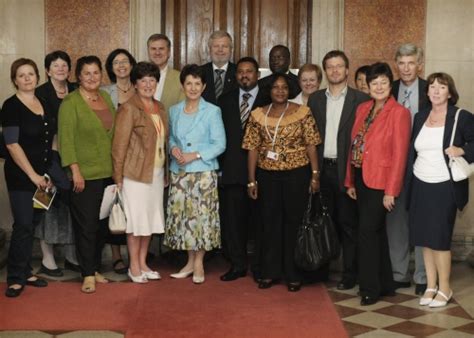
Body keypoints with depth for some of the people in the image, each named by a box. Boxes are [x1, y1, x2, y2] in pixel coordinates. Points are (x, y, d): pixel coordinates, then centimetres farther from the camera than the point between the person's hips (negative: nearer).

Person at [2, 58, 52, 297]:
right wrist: (33, 175, -16)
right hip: (20, 176, -6)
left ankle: (25, 272, 20)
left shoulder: (44, 104, 10)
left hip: (42, 175, 6)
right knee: (23, 225, -7)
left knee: (32, 224, 10)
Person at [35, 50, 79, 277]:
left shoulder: (76, 91, 9)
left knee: (70, 204, 9)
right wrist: (56, 147, -14)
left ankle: (71, 256, 20)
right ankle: (47, 260, 9)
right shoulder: (41, 93, -5)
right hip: (51, 155, -4)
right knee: (50, 204, -1)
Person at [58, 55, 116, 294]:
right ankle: (88, 274, 9)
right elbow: (66, 139, -12)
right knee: (86, 225, -1)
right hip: (85, 175, -6)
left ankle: (95, 268, 23)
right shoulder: (70, 102, -8)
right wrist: (75, 171, -17)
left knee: (102, 225, 11)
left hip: (108, 173, 6)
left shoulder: (106, 97, 11)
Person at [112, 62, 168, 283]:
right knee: (136, 218, 1)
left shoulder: (160, 108, 11)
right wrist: (118, 176, -13)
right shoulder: (128, 109, -10)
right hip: (135, 173, -7)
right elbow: (119, 145, -11)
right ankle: (134, 267, 13)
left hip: (156, 172, 7)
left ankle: (143, 263, 23)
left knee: (150, 217, 12)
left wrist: (165, 172, 11)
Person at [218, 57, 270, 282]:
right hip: (232, 169, 2)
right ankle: (238, 264, 10)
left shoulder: (268, 101, 3)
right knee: (232, 218, 1)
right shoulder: (225, 100, 12)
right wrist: (221, 165, 2)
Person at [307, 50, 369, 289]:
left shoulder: (360, 100, -2)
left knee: (347, 223, 3)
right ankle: (320, 270, 22)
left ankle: (349, 274, 12)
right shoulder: (315, 99, 10)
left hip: (346, 169, -3)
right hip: (321, 169, 3)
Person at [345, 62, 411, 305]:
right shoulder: (362, 109, 10)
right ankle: (385, 284, 25)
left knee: (367, 231, -7)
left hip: (380, 181, -7)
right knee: (376, 231, 14)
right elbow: (354, 146, 11)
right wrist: (350, 181, 8)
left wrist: (391, 191, -15)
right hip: (361, 179, 7)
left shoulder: (399, 113, -10)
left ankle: (370, 288, 6)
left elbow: (399, 154, -13)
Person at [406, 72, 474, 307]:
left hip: (444, 187, -4)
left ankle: (444, 288, 13)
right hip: (420, 185, 5)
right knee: (424, 237, 7)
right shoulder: (420, 117, 9)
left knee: (439, 238, -2)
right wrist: (407, 185, 8)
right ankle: (431, 286, 19)